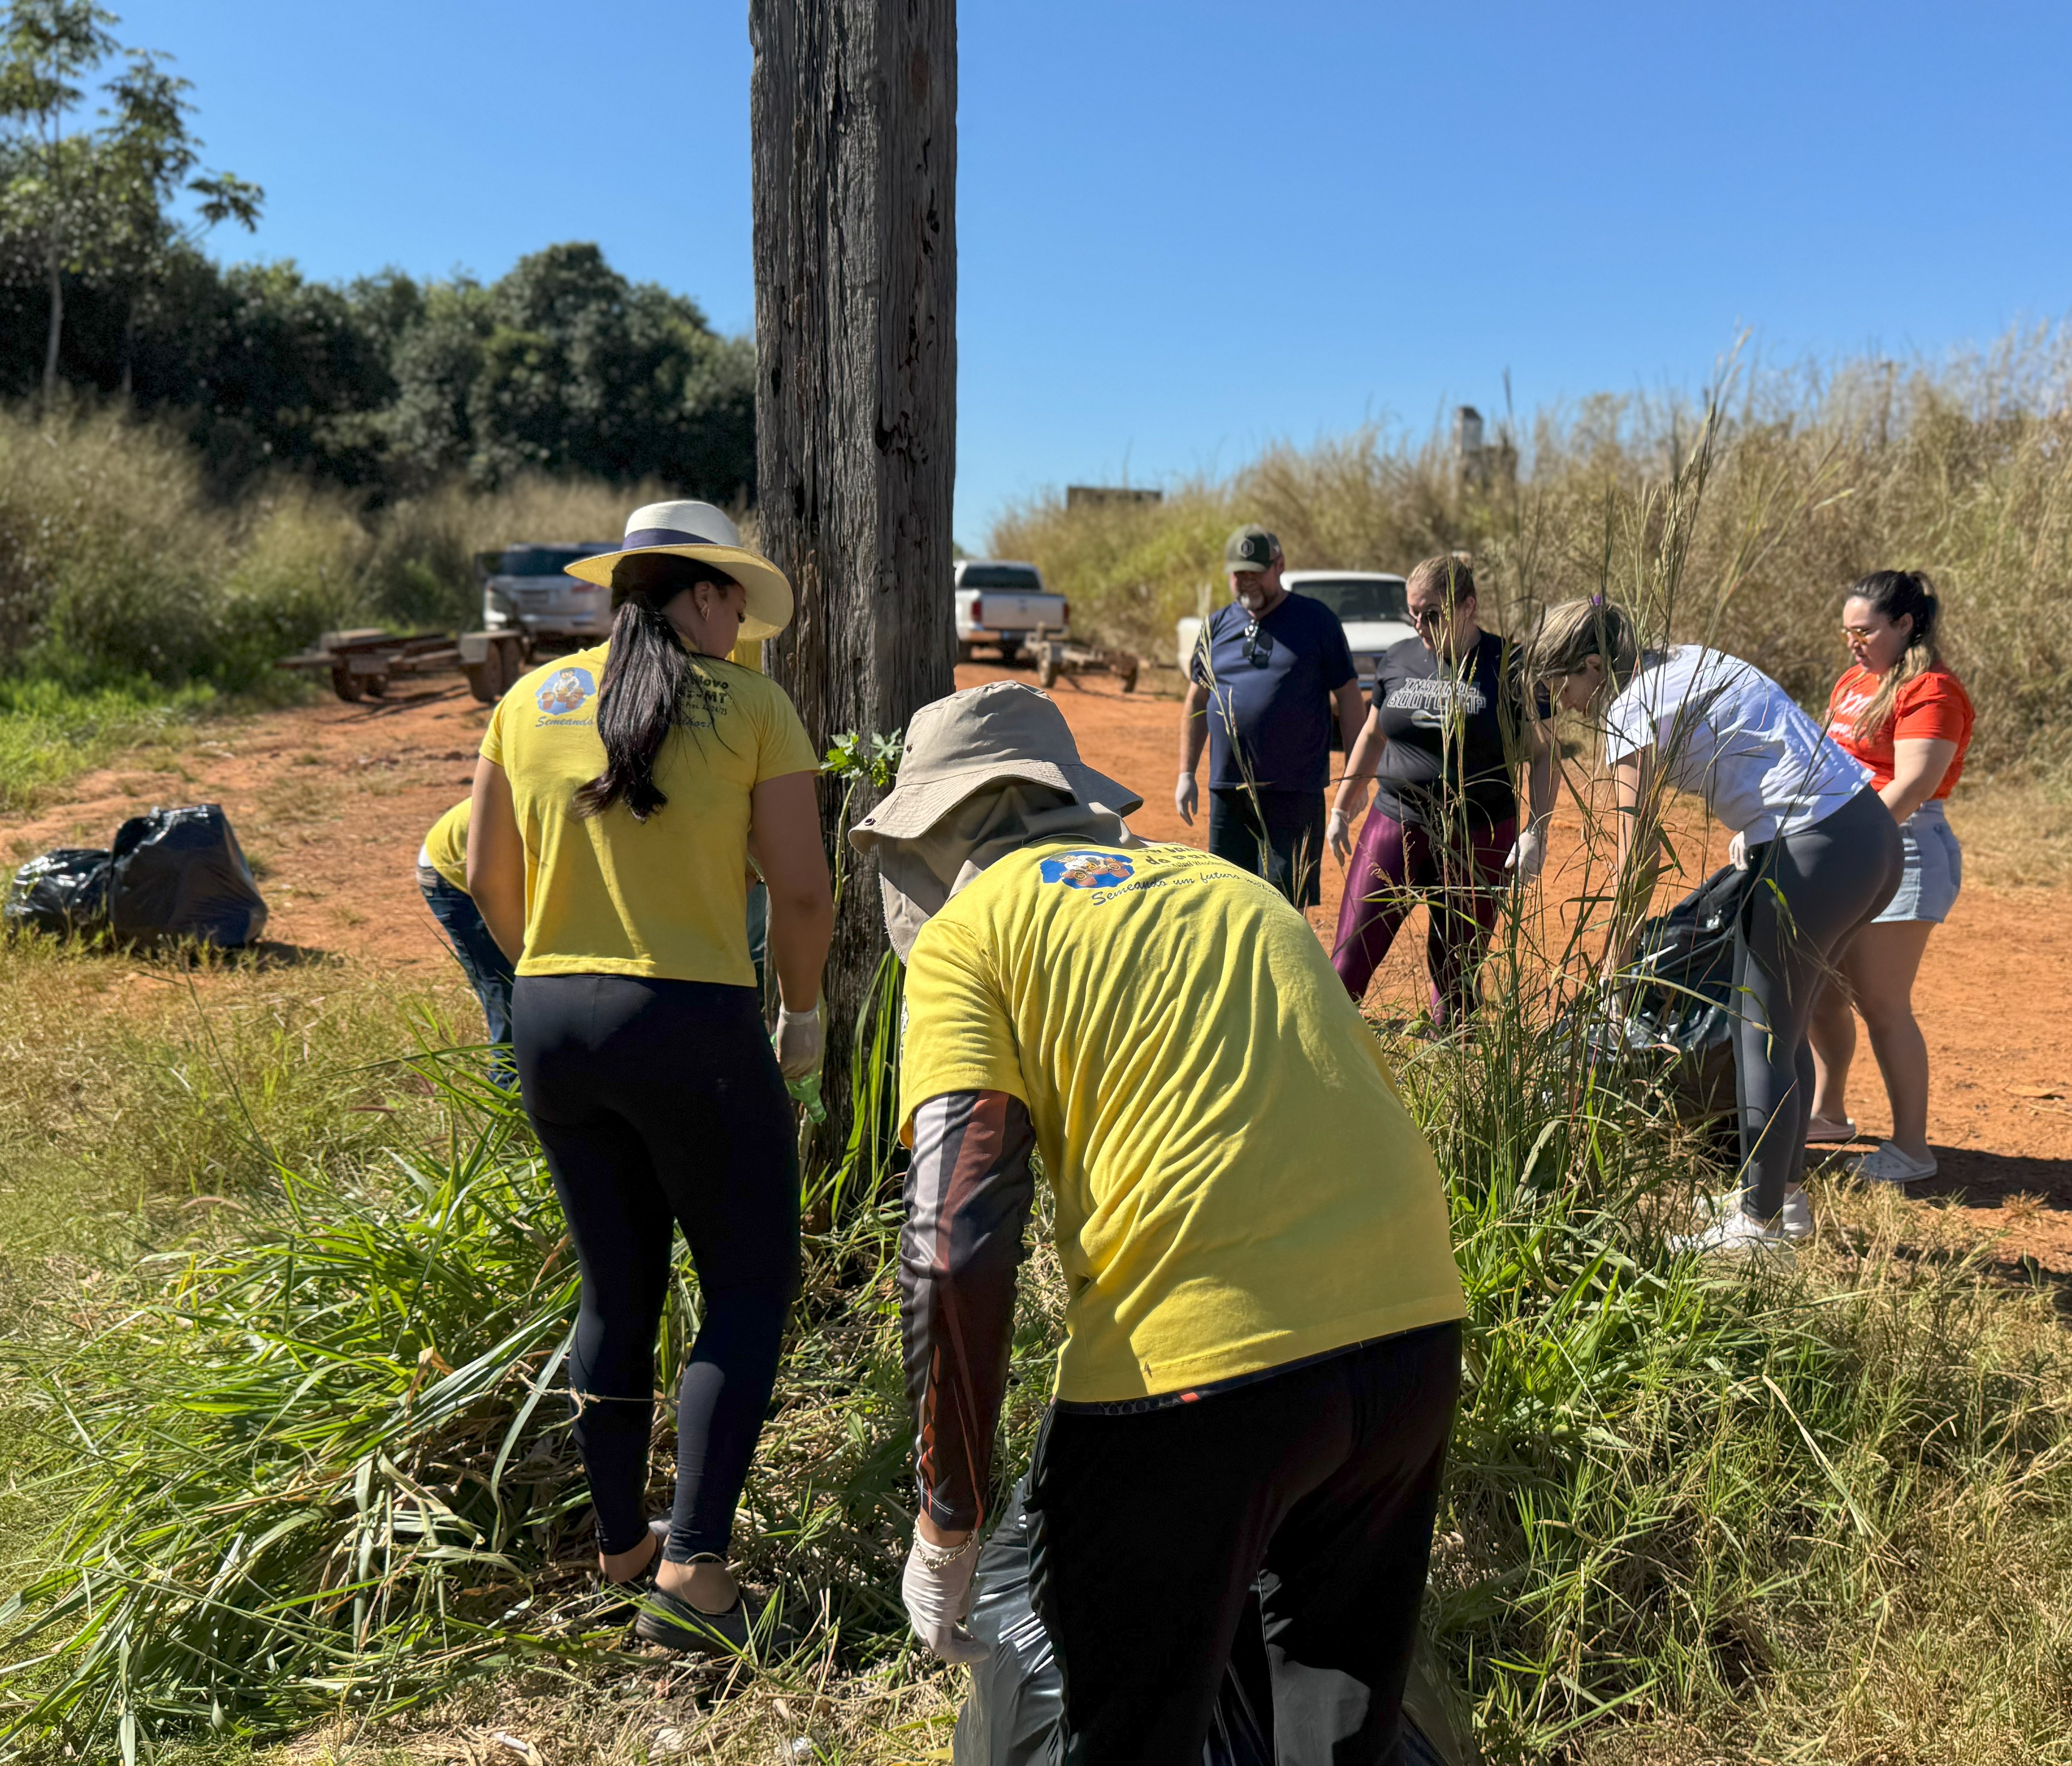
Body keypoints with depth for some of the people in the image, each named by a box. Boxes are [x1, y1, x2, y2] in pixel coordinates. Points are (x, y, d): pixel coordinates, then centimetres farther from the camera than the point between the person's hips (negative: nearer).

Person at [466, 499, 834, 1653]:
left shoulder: (533, 700, 7)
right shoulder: (752, 706, -5)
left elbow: (491, 877, 10)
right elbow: (803, 893, -8)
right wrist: (803, 1015, 7)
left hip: (552, 1024, 5)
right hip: (693, 1026, -5)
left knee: (617, 1290, 20)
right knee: (751, 1288, 12)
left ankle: (620, 1546, 34)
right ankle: (693, 1571, 6)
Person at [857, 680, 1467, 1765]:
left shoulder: (967, 932, 4)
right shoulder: (1227, 883, 22)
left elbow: (955, 1250, -9)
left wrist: (945, 1530, 1)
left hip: (1197, 1369, -6)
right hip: (1420, 1323, 7)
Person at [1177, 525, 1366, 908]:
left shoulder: (1316, 620, 1)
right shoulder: (1217, 626, 11)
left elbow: (1348, 696, 2)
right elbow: (1197, 703, 17)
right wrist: (1186, 774, 12)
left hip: (1294, 792, -4)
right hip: (1227, 790, 4)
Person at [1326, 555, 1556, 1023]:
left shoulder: (1509, 667, -5)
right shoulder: (1398, 660, 6)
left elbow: (1541, 756, -1)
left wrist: (1536, 832, -11)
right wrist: (1342, 809, 20)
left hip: (1479, 840, -2)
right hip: (1395, 826, 3)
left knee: (1455, 972, 7)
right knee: (1350, 961, -4)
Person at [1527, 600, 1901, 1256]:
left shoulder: (1633, 714, -10)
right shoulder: (1689, 660, 16)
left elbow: (1638, 860, -9)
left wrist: (1612, 963, -2)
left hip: (1817, 853, -10)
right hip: (1873, 829, 10)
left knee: (1763, 1040, 1)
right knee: (1782, 1026, 20)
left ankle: (1760, 1223, 12)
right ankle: (1785, 1192, 32)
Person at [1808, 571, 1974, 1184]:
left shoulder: (1930, 691, -11)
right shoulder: (1853, 681, 16)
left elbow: (1911, 785, -20)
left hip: (1901, 849, -8)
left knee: (1881, 1003, -7)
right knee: (1820, 991, 12)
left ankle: (1911, 1147, 3)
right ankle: (1828, 1113, 29)